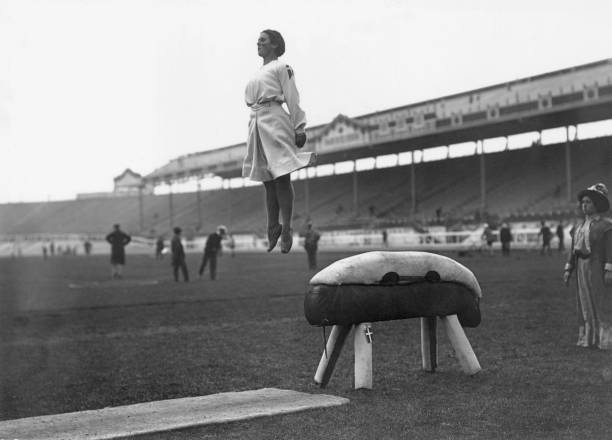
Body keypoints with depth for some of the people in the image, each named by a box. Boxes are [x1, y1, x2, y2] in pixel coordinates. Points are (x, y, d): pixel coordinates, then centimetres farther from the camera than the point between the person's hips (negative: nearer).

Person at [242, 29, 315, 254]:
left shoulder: (282, 67, 1)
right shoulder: (257, 73, 22)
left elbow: (292, 99, -4)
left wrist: (299, 128, -9)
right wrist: (252, 127, 17)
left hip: (275, 122, -7)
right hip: (257, 124, 7)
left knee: (282, 177, -9)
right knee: (267, 181, 8)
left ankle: (286, 230, -9)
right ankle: (273, 229, 14)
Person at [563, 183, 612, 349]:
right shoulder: (580, 225, 14)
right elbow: (573, 249, 14)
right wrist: (568, 270, 9)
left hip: (598, 268, -7)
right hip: (582, 268, 7)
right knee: (585, 303, 8)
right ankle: (588, 338, 13)